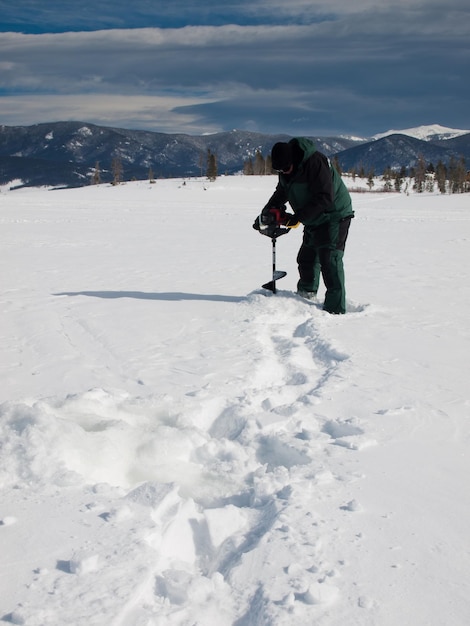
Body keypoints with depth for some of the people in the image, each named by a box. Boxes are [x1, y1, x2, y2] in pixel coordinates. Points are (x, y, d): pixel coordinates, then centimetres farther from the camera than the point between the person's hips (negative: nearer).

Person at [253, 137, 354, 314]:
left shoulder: (315, 162, -28)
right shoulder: (285, 167, -1)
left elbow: (324, 198, -30)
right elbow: (281, 193, 13)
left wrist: (296, 218, -28)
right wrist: (267, 212, -3)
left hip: (334, 216, -8)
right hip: (314, 220, 9)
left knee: (329, 260, -15)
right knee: (307, 258, 15)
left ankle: (335, 309, -13)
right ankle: (306, 293, 37)